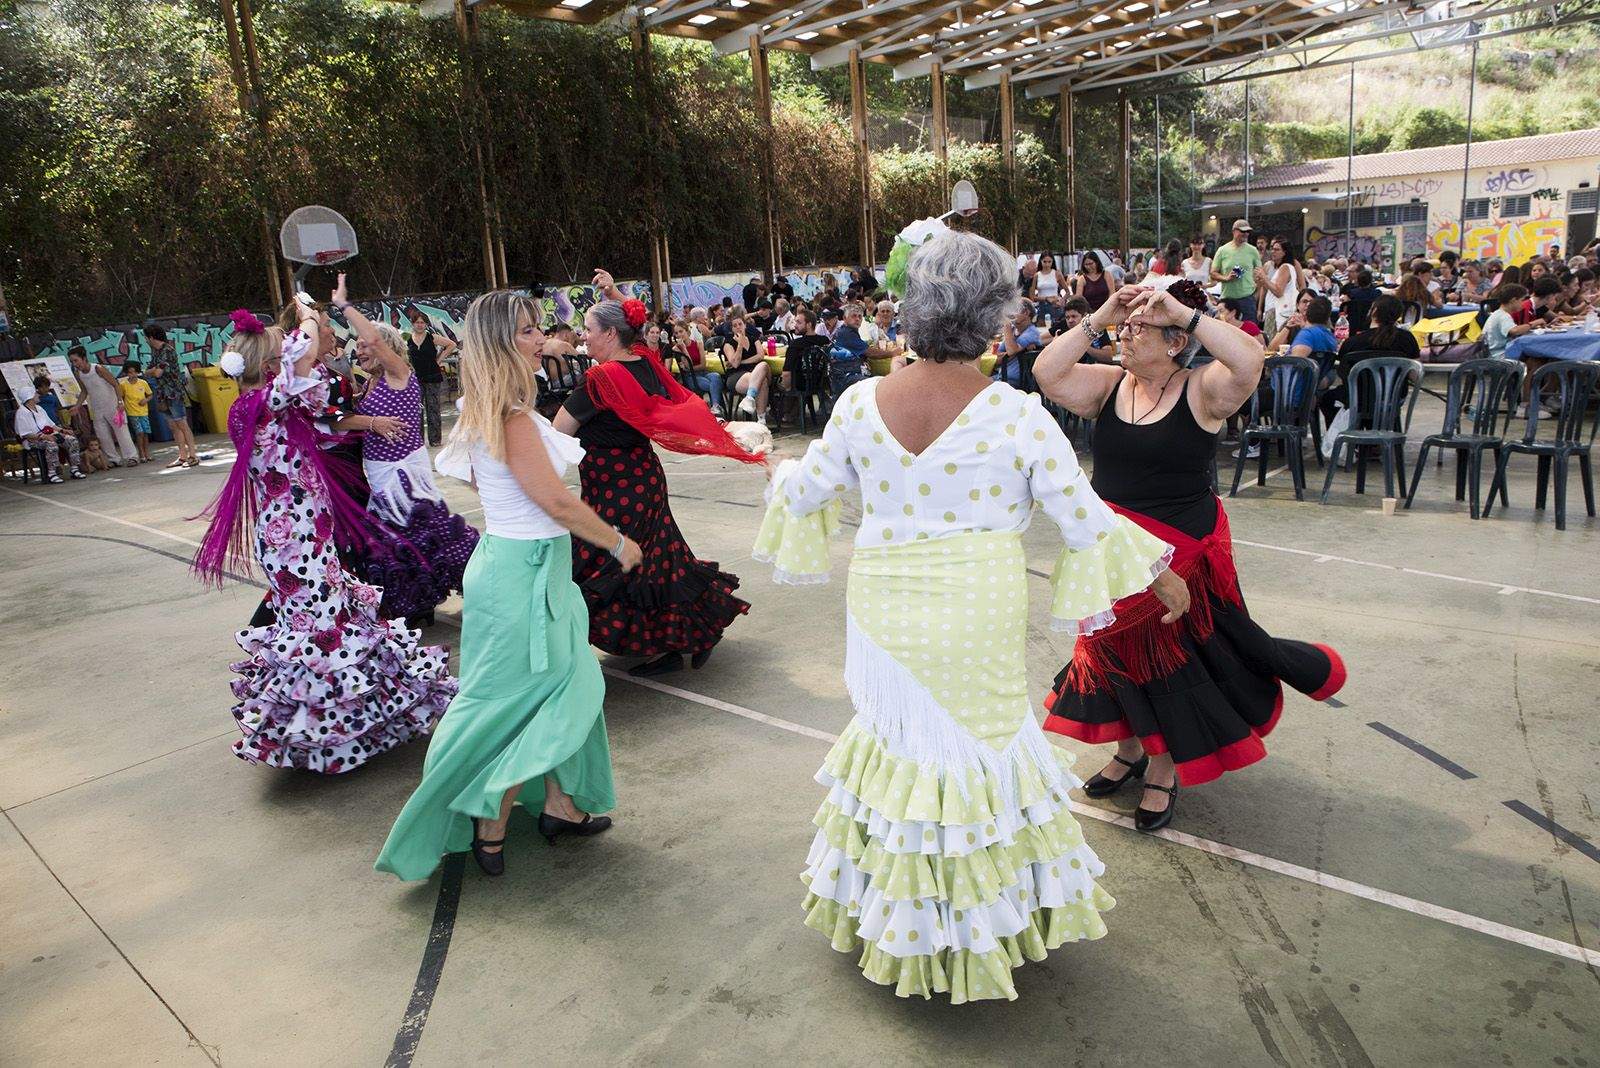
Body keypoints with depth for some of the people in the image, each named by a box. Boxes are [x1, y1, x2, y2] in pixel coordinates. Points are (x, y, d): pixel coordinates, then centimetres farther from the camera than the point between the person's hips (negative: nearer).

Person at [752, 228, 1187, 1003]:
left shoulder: (861, 403, -8)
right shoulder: (1017, 416, -15)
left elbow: (804, 492, 5)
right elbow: (1082, 517, -9)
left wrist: (784, 475, 29)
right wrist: (1158, 574, 8)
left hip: (886, 614, 3)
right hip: (977, 624, -2)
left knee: (896, 742, 20)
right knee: (979, 748, 16)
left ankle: (895, 915, 41)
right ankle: (977, 924, 36)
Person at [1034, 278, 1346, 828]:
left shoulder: (1201, 389, -11)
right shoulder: (1108, 385, 0)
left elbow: (1248, 361, -30)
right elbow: (1047, 373, -13)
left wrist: (1185, 313, -29)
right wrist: (1098, 319, -15)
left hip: (1181, 555, -4)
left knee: (1170, 654, 8)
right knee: (1120, 649, 17)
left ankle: (1165, 771, 29)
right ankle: (1130, 751, 40)